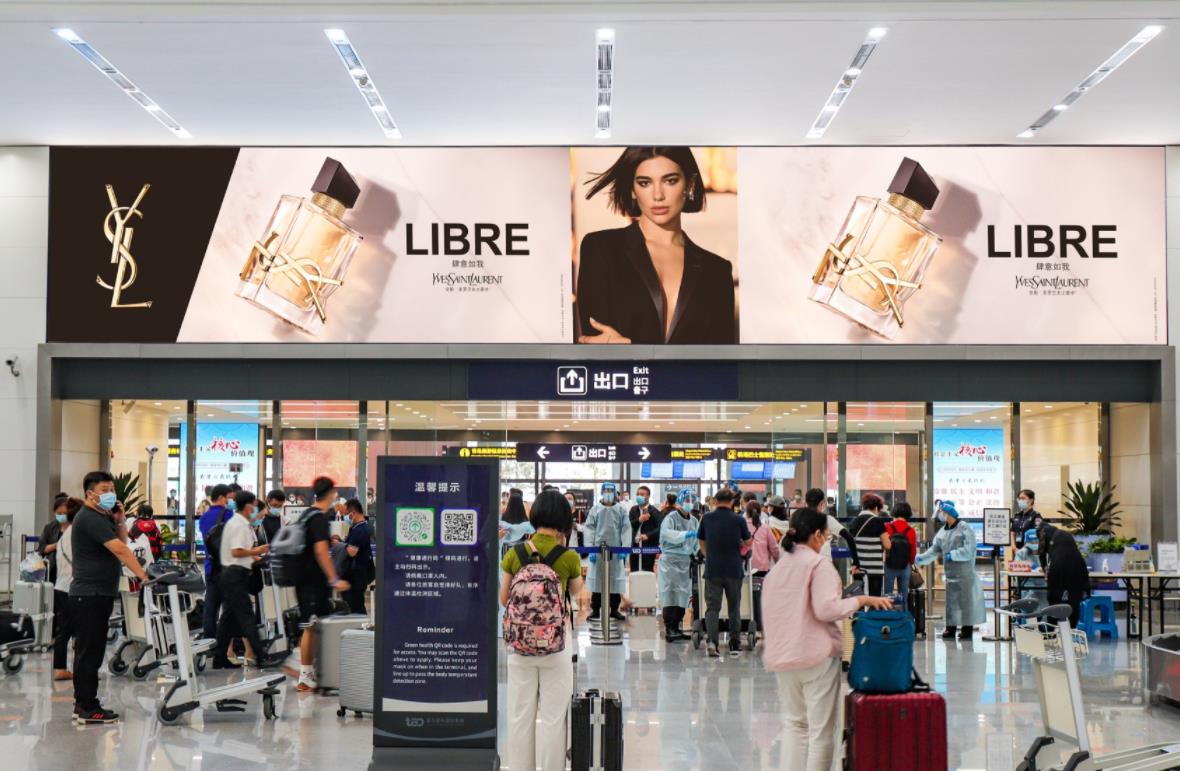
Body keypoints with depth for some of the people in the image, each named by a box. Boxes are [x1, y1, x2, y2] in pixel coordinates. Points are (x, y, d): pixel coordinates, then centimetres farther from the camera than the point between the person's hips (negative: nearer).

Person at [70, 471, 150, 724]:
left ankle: (83, 704, 19)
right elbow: (120, 550, -23)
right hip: (89, 595, -10)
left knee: (91, 651, 13)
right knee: (89, 652, -6)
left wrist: (120, 521, 3)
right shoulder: (90, 518, -15)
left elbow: (122, 541, 18)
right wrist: (143, 575, -26)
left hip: (98, 594, 10)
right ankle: (87, 708, -3)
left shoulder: (101, 517, 17)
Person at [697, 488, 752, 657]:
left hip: (712, 569, 0)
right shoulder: (738, 520, -5)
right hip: (733, 570, 0)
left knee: (712, 607, 0)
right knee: (734, 607, 13)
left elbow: (701, 542, 12)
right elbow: (748, 542, 6)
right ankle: (735, 644, 21)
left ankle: (712, 641, -19)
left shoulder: (707, 518, 0)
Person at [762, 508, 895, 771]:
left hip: (782, 657, 7)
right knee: (822, 729, 2)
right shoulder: (818, 564, -10)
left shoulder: (776, 568, 12)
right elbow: (826, 609, -19)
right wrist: (861, 600, -10)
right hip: (817, 656, -7)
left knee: (796, 723, 17)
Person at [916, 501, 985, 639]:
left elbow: (968, 550, -17)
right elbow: (934, 550, 12)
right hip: (950, 573, 6)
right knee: (950, 601, 7)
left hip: (965, 573, -6)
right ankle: (950, 628, 14)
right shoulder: (942, 532, 11)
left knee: (965, 600, -1)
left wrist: (951, 555, -15)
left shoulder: (964, 528, -10)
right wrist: (917, 559, 4)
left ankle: (967, 629, 6)